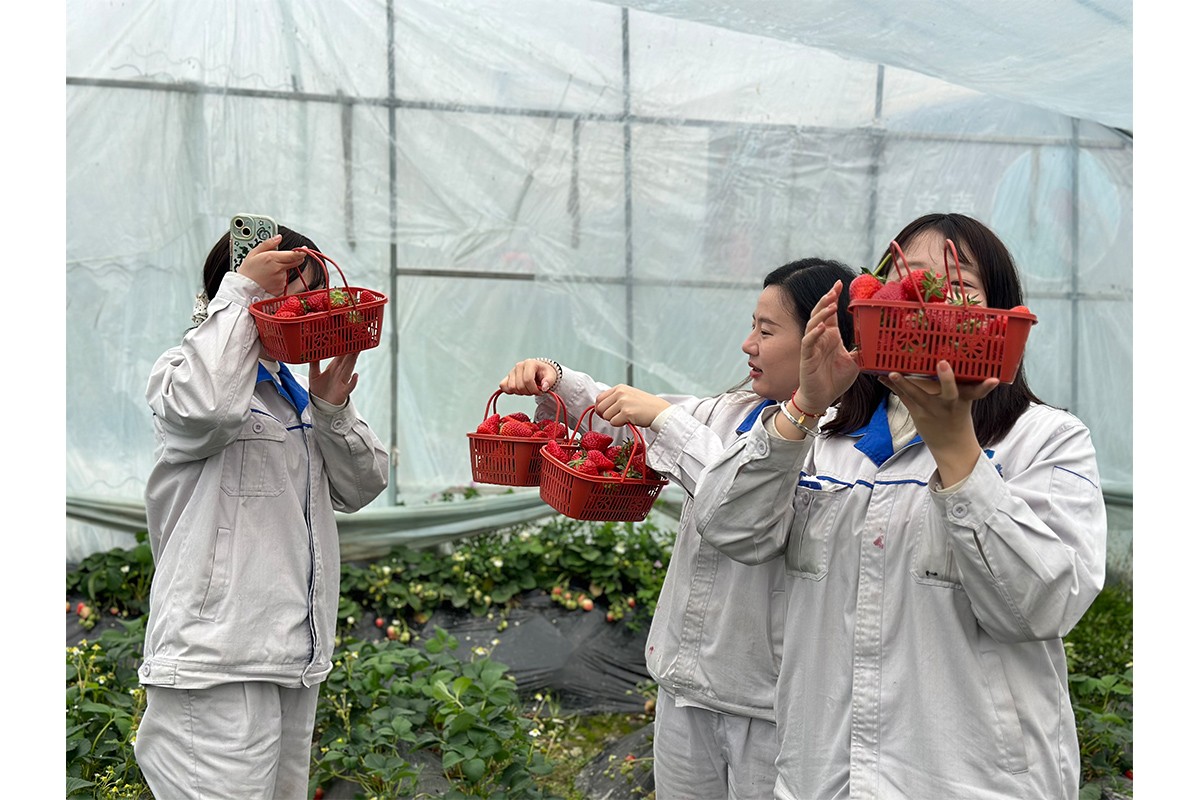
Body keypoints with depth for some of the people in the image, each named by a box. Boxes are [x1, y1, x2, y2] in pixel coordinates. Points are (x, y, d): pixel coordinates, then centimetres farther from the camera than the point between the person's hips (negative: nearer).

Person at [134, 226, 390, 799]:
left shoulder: (294, 390, 18)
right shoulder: (183, 370, -6)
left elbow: (361, 487, 14)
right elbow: (206, 404, -32)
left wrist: (332, 411, -4)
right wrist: (242, 290, -20)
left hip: (295, 657, 8)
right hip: (216, 660, -8)